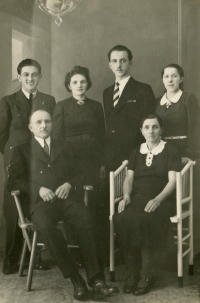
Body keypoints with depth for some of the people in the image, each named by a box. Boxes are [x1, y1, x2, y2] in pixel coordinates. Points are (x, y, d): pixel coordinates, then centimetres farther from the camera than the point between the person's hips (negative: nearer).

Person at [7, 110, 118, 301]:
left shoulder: (64, 148, 28)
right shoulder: (23, 151, 20)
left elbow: (78, 174, 21)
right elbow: (13, 182, 10)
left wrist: (69, 184, -1)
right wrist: (38, 189, -6)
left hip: (67, 198, 2)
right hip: (41, 202, -1)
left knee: (87, 219, -31)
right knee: (47, 226, -36)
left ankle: (96, 280, -32)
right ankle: (75, 279, -28)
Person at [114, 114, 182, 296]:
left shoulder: (170, 152, 10)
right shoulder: (136, 152, 23)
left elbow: (172, 181, -1)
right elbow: (129, 178, 15)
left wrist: (158, 199, -19)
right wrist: (126, 196, -7)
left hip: (161, 200, -3)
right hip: (136, 198, 3)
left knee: (147, 220, -37)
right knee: (122, 218, -30)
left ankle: (148, 274, -23)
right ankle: (132, 272, -19)